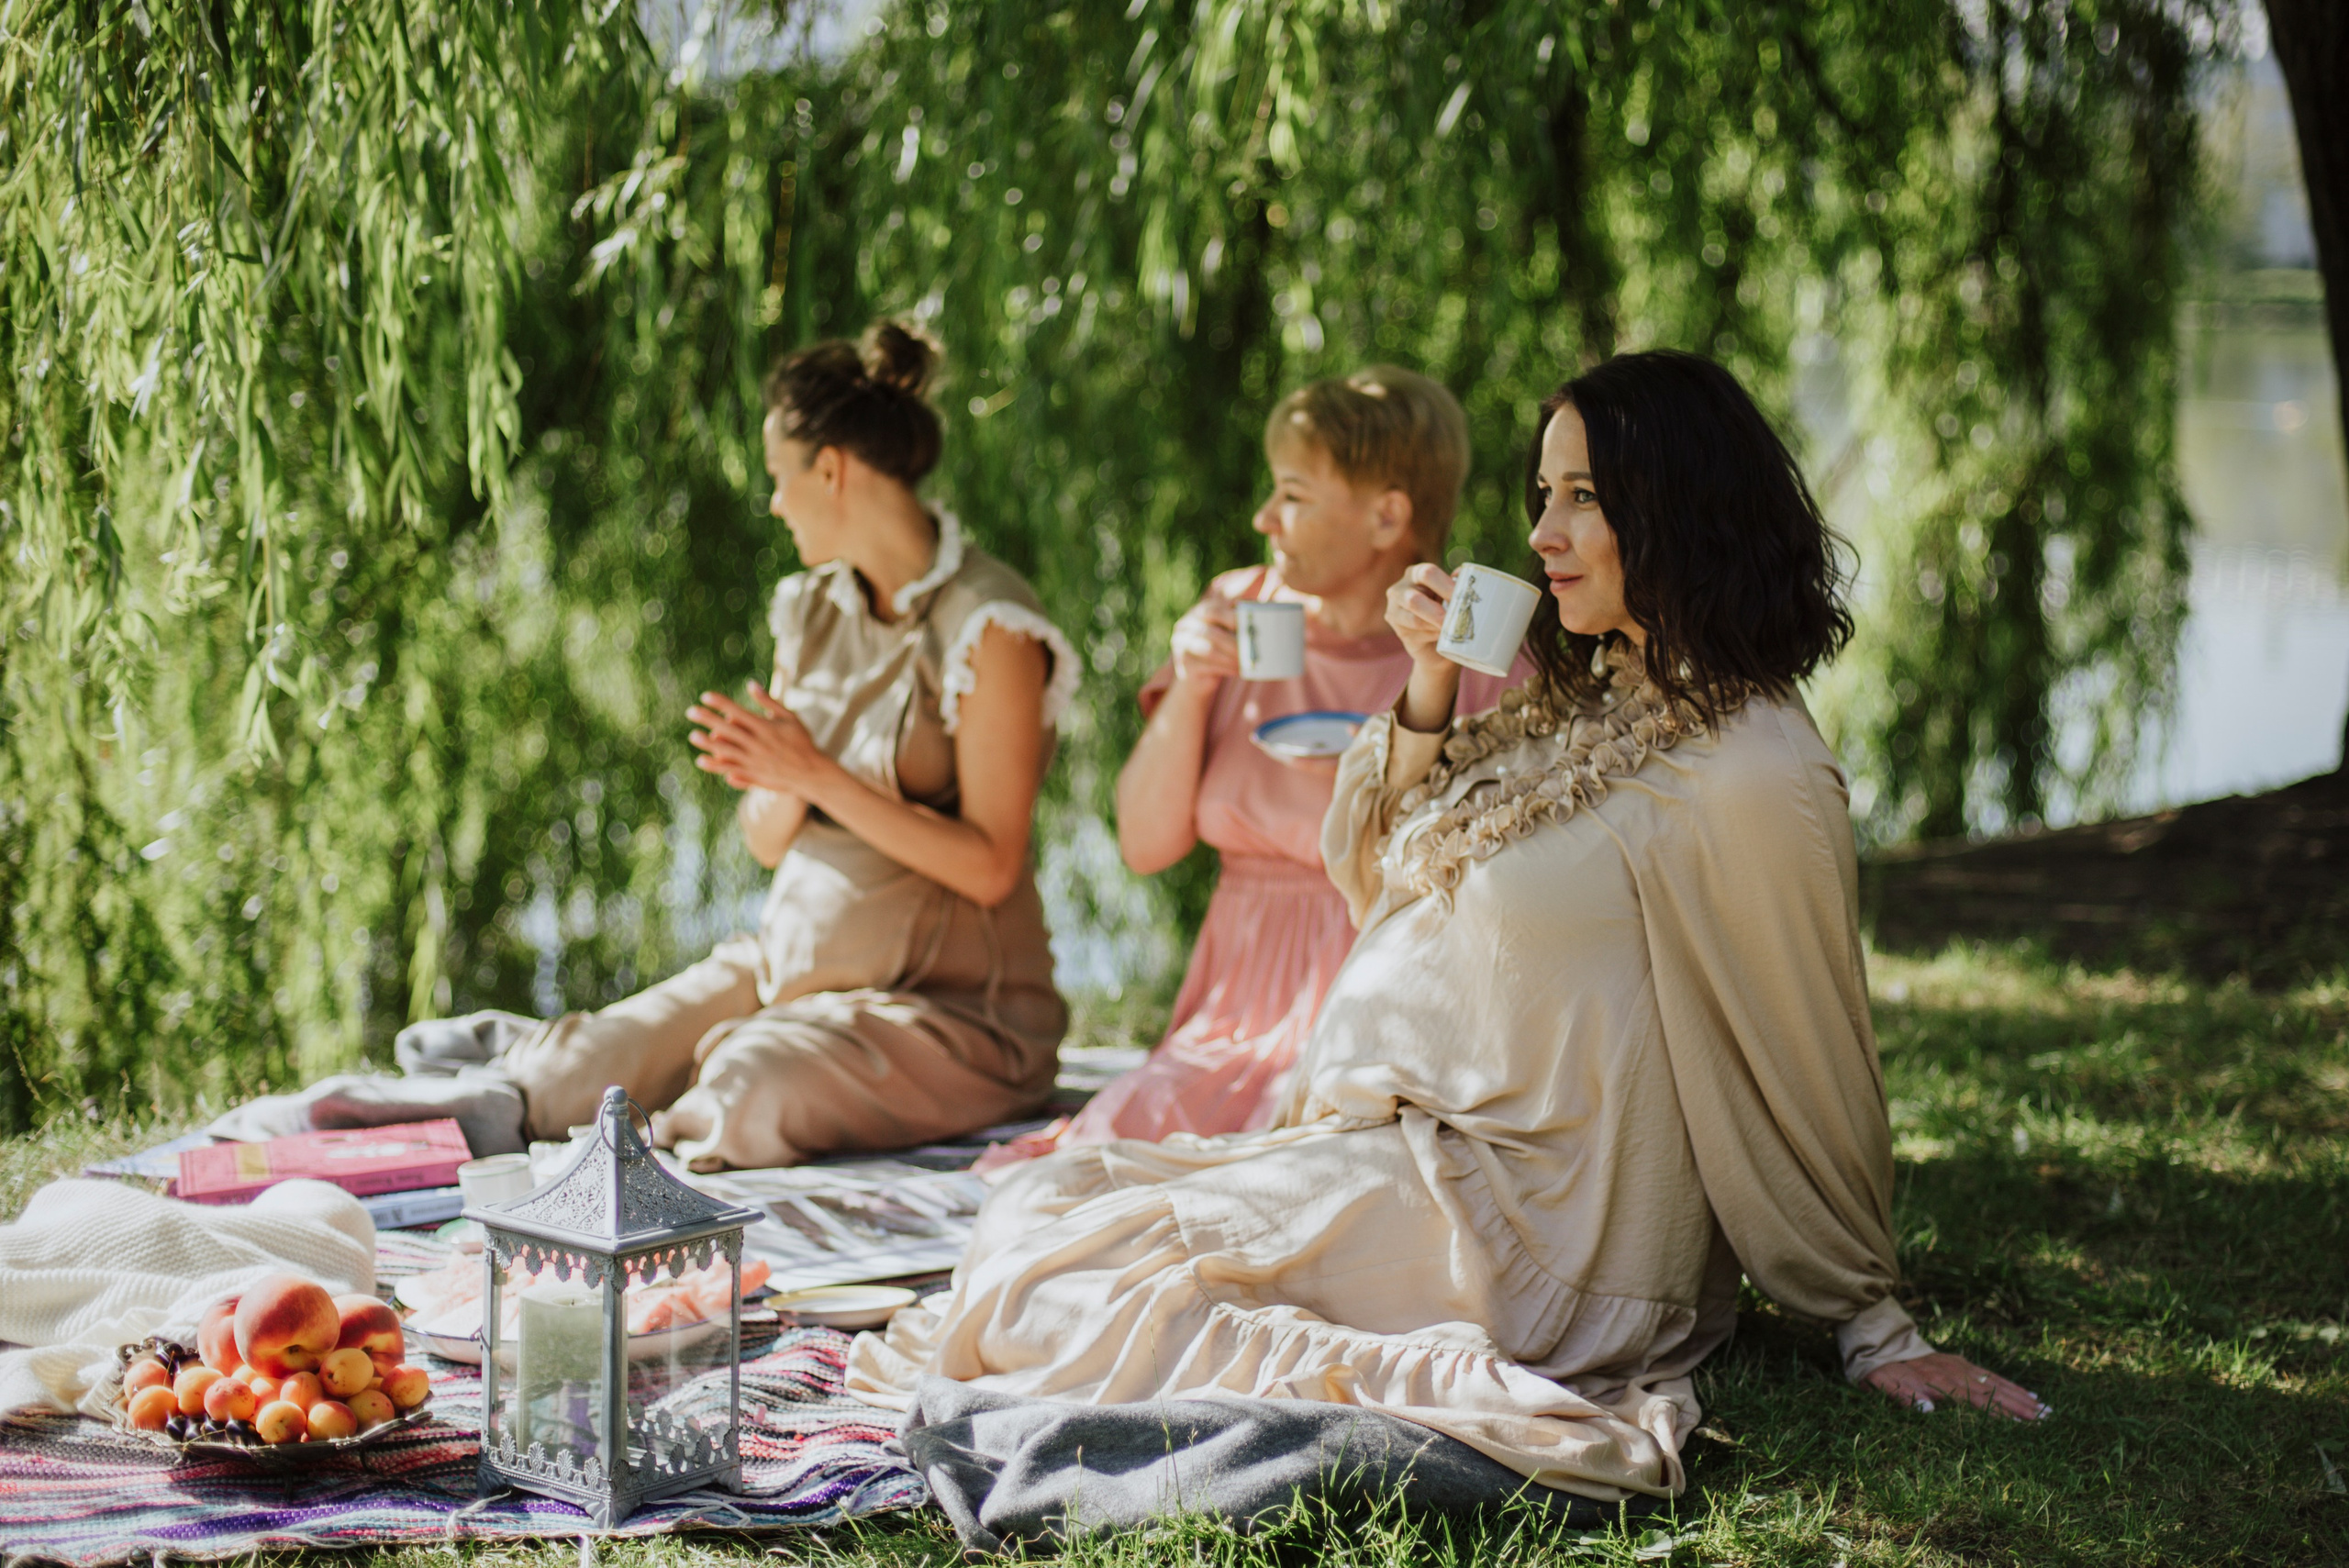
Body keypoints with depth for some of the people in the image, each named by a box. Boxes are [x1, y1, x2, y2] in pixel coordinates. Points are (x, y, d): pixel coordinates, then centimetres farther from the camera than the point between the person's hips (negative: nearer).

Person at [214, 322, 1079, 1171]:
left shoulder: (990, 630, -15)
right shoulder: (813, 608, 8)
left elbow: (990, 866, -18)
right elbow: (768, 842, 9)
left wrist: (819, 776, -25)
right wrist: (773, 790, -16)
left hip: (946, 1002, -6)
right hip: (795, 962, 6)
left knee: (742, 1100, -29)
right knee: (576, 1072, -16)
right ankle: (524, 1064, 10)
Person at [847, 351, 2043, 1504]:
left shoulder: (1745, 775, -19)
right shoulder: (1584, 704, 9)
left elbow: (1808, 1086, -12)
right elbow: (1370, 867, 18)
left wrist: (1876, 1331, -6)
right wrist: (1430, 686, 2)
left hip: (1511, 1222, -10)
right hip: (1383, 1146, 10)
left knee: (1036, 1288, -13)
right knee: (1040, 1200, 8)